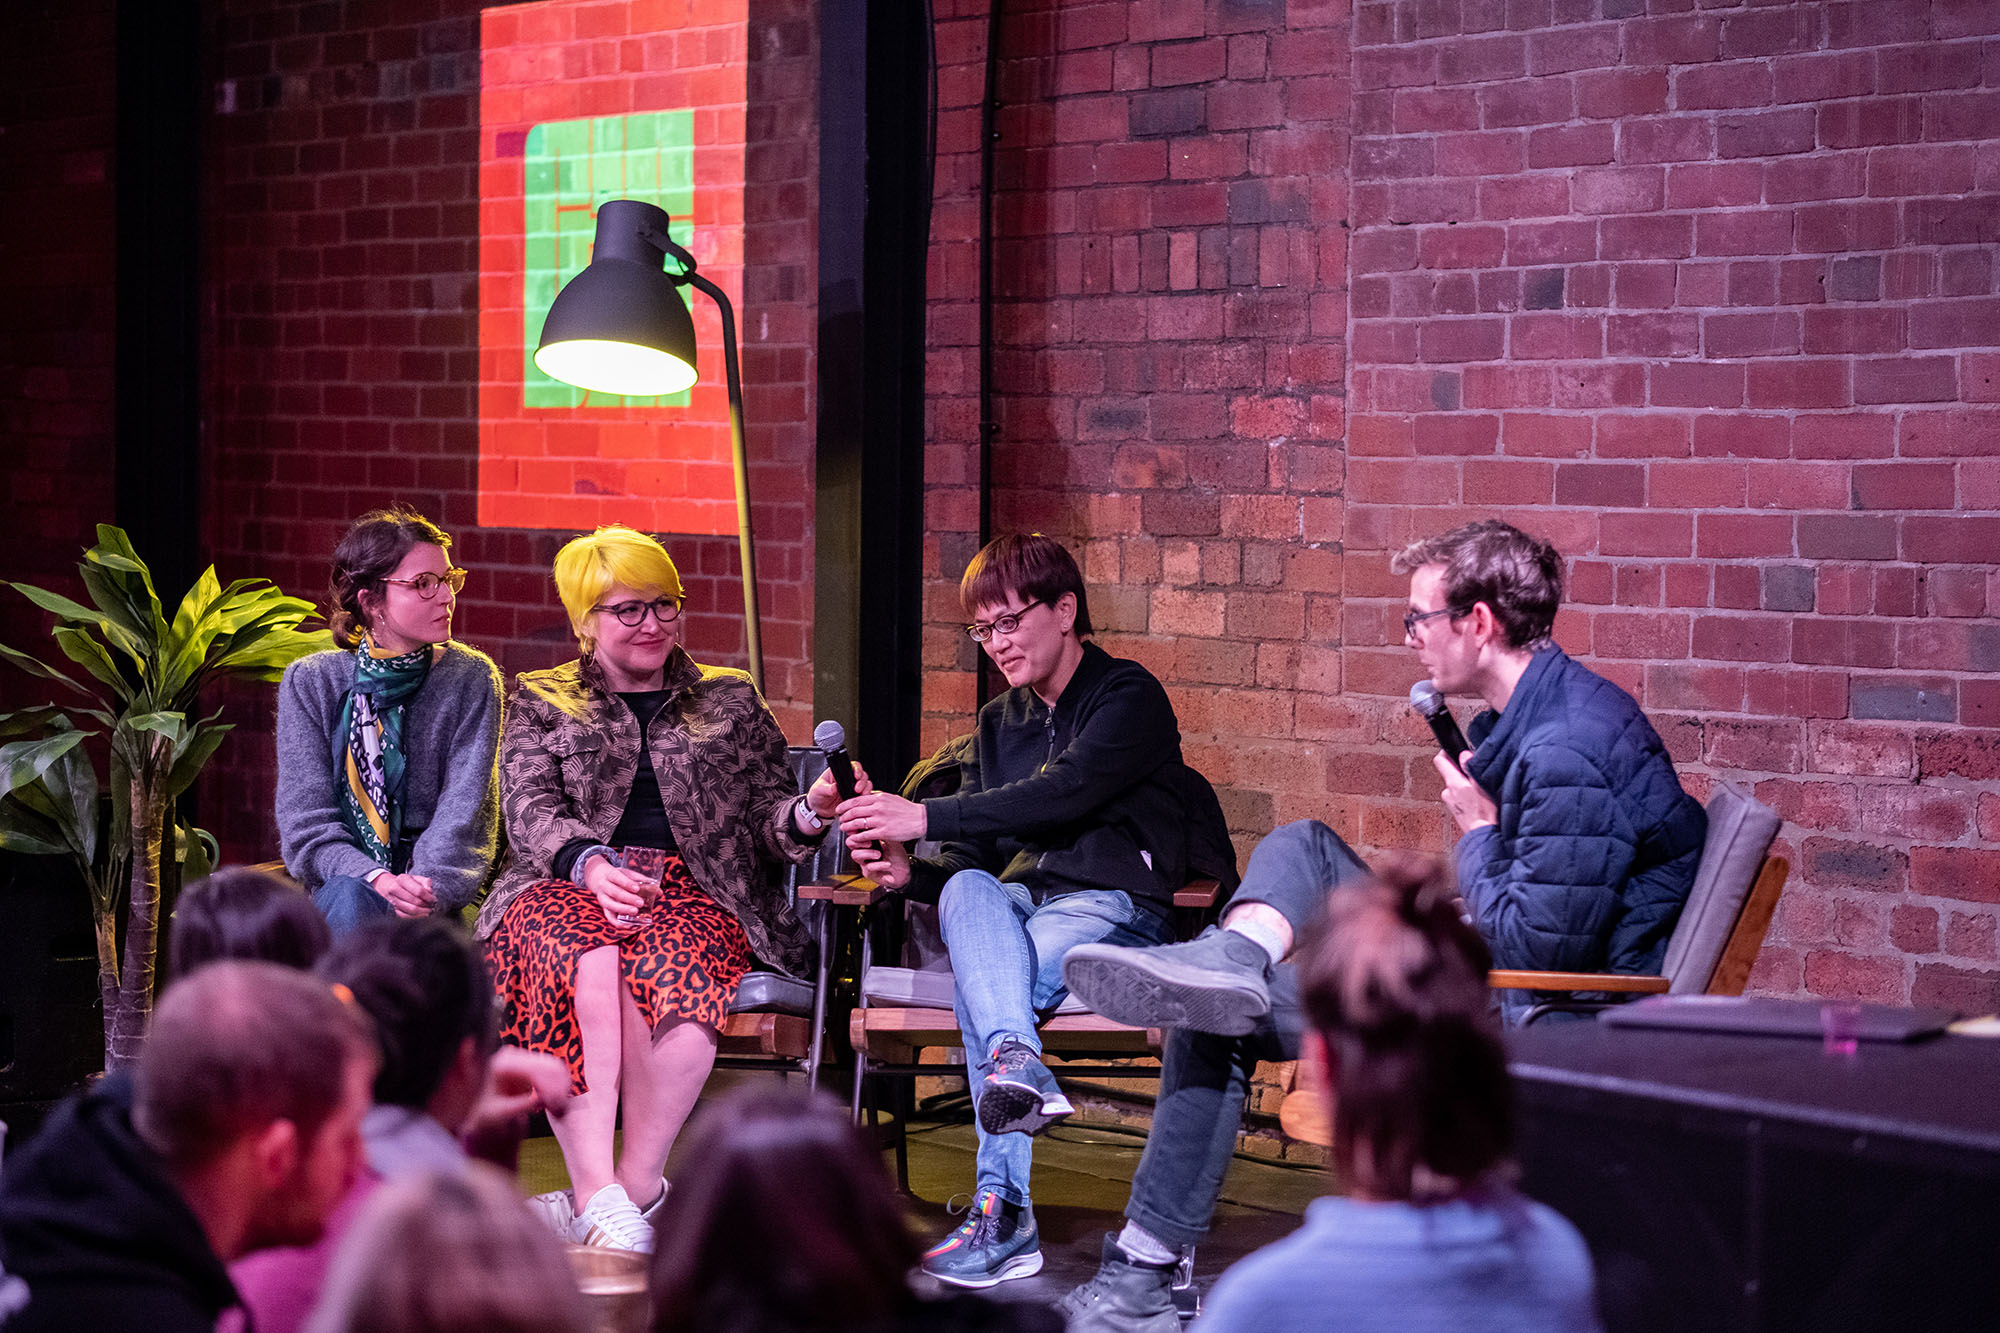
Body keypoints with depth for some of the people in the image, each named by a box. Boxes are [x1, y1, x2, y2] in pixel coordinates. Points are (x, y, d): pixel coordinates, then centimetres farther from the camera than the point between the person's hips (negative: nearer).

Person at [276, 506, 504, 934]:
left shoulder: (471, 679, 3)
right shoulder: (310, 683, 4)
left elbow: (462, 810, -6)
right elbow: (307, 820, -3)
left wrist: (429, 885, -27)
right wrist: (377, 879, -23)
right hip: (344, 877, 1)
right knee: (351, 898, -35)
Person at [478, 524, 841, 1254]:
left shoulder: (731, 703, 25)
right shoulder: (540, 703, 22)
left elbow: (769, 822, 16)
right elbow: (530, 811, 6)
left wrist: (810, 813, -9)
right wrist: (589, 863, -16)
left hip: (689, 892, 1)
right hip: (567, 887, 0)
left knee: (670, 966, -38)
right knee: (586, 965, -39)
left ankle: (630, 1189, -38)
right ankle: (601, 1194, -45)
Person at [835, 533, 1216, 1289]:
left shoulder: (1128, 696, 1)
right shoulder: (998, 724, 24)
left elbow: (1064, 794, -17)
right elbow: (972, 857, 17)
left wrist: (923, 817, -22)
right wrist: (908, 872, -8)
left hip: (1112, 908, -5)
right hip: (1016, 901, 5)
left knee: (981, 987, -35)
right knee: (965, 891, -34)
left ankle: (1001, 1212, -43)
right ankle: (1018, 1063, -58)